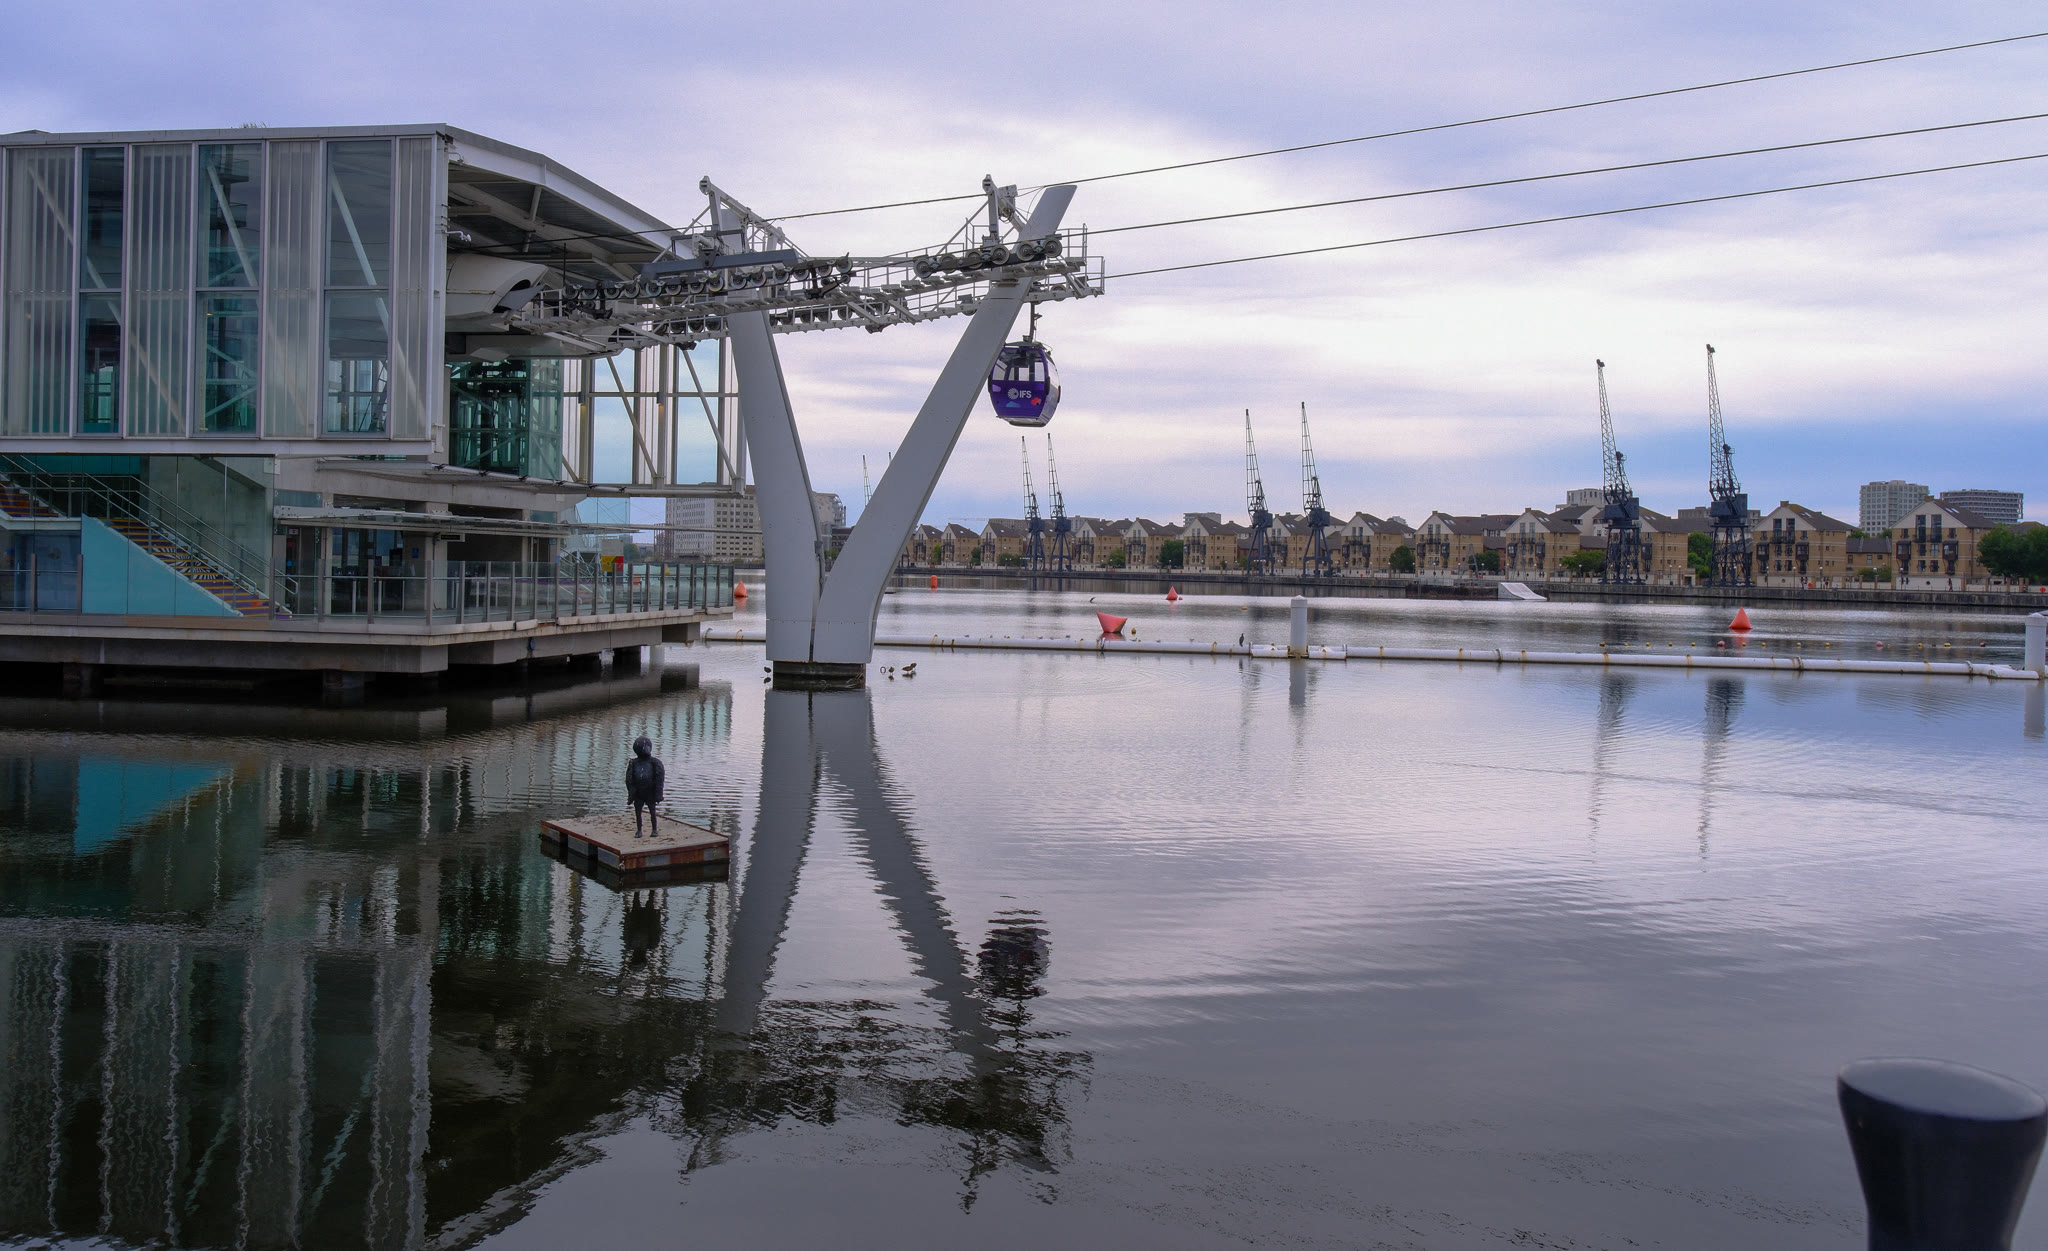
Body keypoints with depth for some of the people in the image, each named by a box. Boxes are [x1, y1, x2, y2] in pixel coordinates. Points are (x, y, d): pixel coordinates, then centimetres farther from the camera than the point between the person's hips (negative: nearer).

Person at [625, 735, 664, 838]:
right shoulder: (633, 764, 1)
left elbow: (659, 780, -5)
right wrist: (631, 794, -3)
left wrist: (658, 795, -10)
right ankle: (638, 830, 17)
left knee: (652, 813, 5)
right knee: (637, 813, 6)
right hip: (638, 794, 2)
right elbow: (629, 780, 2)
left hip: (650, 794, -2)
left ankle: (654, 830, 15)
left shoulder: (655, 763, -5)